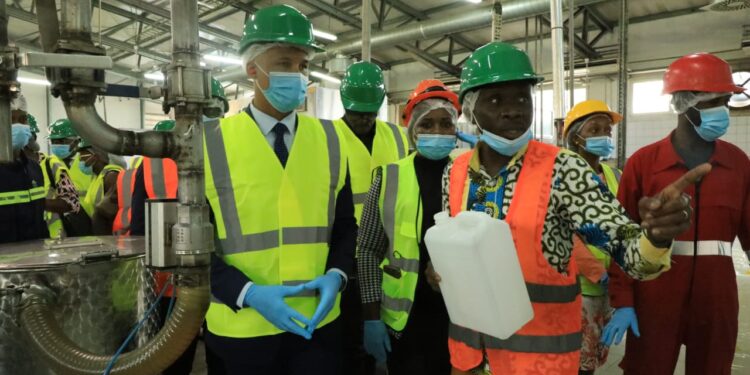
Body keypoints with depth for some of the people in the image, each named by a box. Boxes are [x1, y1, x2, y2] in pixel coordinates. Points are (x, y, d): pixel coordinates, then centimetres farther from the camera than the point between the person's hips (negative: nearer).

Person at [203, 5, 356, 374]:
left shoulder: (331, 139, 2)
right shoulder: (210, 142, -6)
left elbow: (345, 224, 7)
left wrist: (336, 274, -10)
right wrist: (247, 293, -17)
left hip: (319, 323, 2)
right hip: (240, 329, -2)